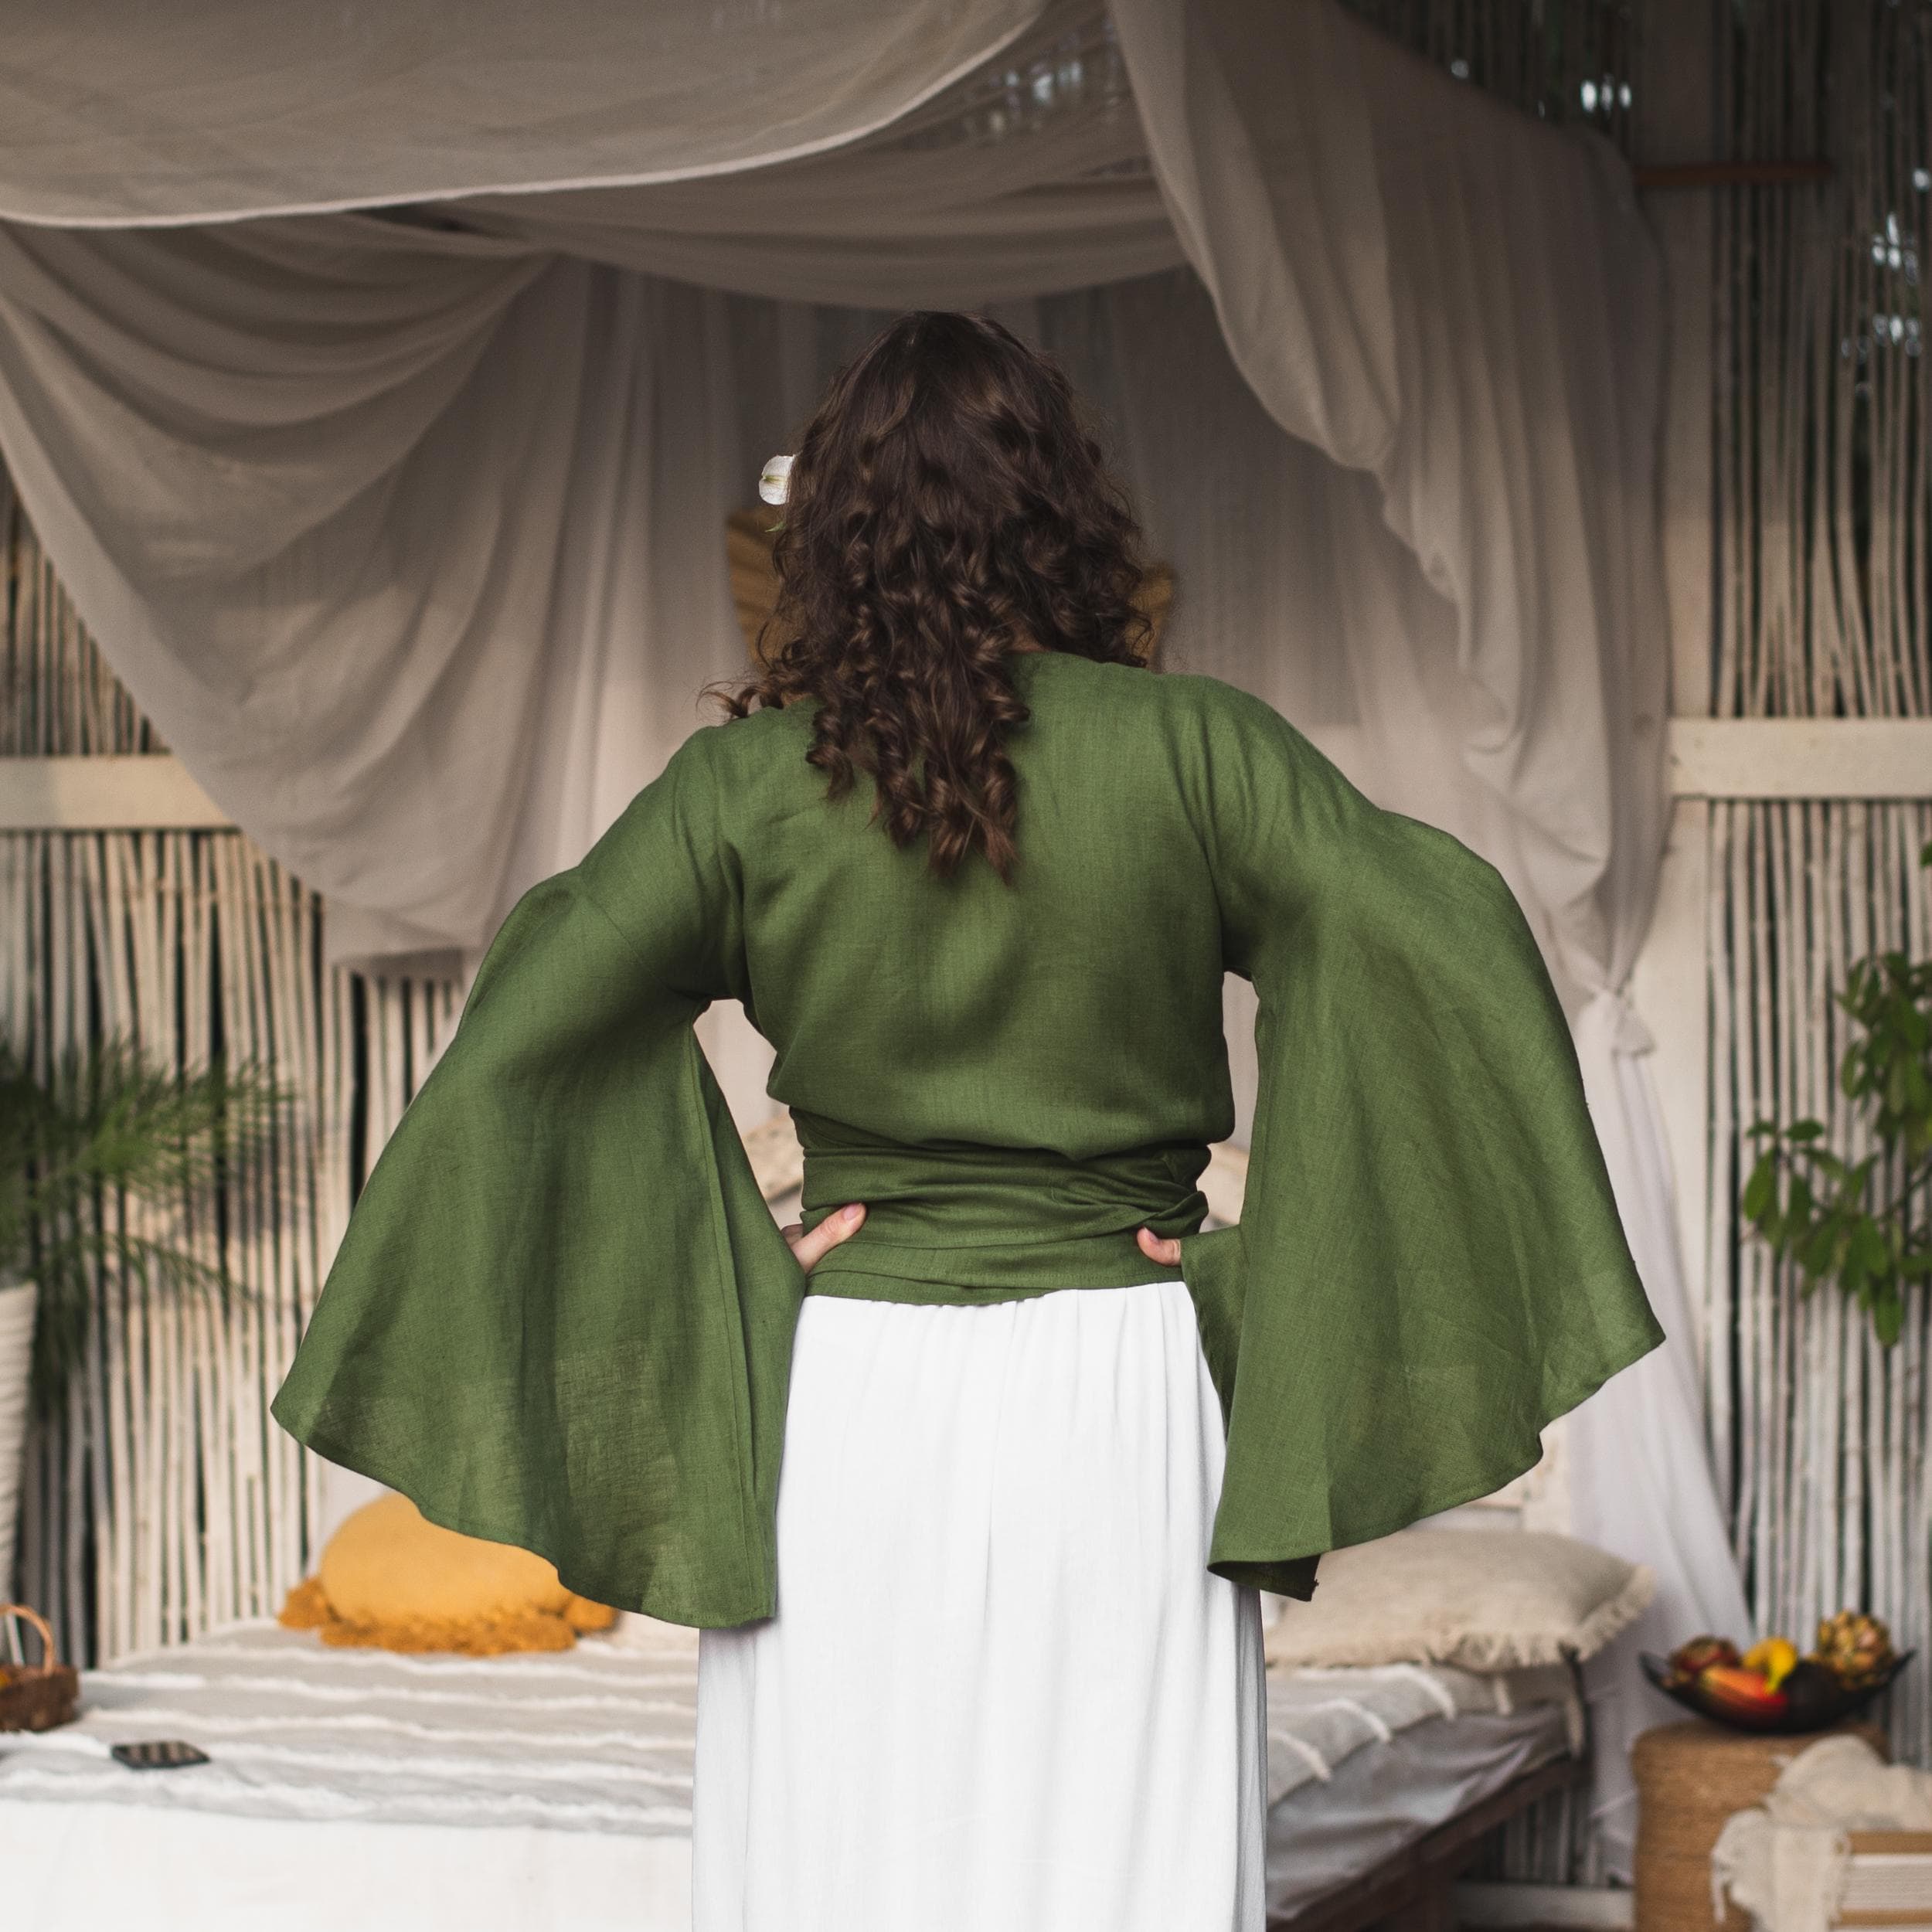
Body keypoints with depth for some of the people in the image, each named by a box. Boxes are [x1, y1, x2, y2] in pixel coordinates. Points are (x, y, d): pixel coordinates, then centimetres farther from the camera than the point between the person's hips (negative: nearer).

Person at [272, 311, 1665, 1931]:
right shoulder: (1189, 752, -3)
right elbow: (1453, 947, -9)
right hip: (1115, 1403, -1)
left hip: (844, 1391, 1)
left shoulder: (743, 789, -1)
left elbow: (513, 1052, -4)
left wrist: (681, 1282, 3)